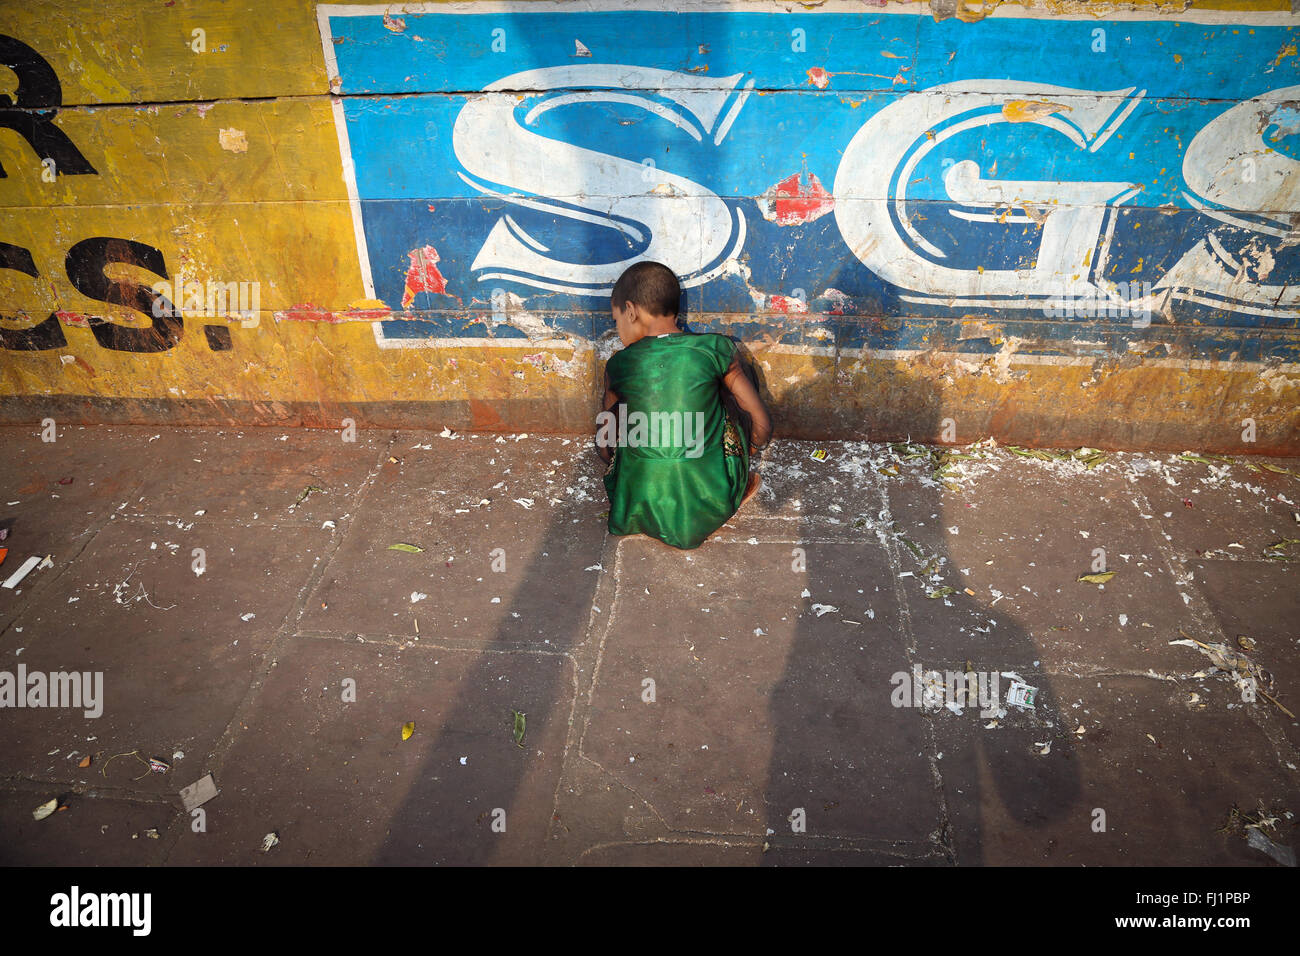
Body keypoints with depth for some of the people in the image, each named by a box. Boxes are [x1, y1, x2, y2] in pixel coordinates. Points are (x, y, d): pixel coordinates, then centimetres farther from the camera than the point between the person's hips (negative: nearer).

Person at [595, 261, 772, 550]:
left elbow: (605, 446, 9)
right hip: (710, 510, 0)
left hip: (637, 512, 1)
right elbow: (762, 425, 0)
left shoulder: (619, 364, -3)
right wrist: (741, 458, 21)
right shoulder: (716, 349, -6)